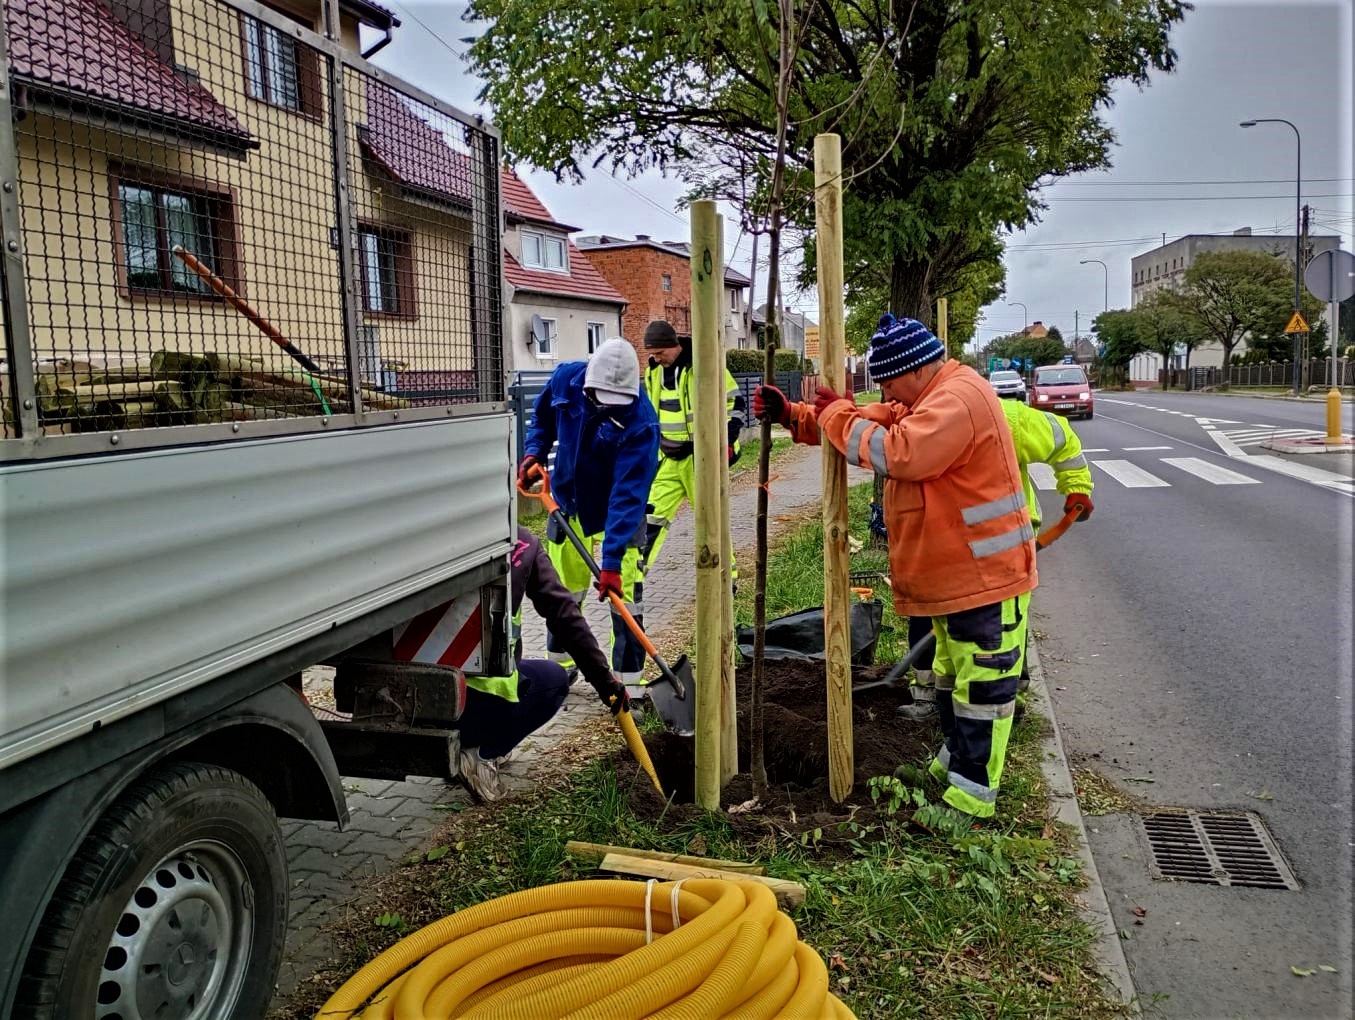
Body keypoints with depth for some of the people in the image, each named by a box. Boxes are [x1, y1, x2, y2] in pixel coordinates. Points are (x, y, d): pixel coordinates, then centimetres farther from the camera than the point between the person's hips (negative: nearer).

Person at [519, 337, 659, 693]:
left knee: (625, 597, -7)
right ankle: (559, 667, 33)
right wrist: (534, 452, -10)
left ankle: (629, 679, 8)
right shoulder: (565, 379, -17)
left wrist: (612, 560, -38)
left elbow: (627, 496, -35)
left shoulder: (641, 422, -32)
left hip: (620, 513, -4)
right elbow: (542, 416, 8)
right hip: (568, 504, 4)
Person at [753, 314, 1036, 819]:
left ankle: (971, 796, 8)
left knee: (983, 686, -1)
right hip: (954, 572, 11)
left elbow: (897, 454, -33)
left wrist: (837, 415, -19)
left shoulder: (958, 398, -23)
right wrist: (794, 416, 5)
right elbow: (876, 420, 15)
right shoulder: (926, 400, 12)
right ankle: (953, 763, 38)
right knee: (952, 676, 23)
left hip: (986, 574, -11)